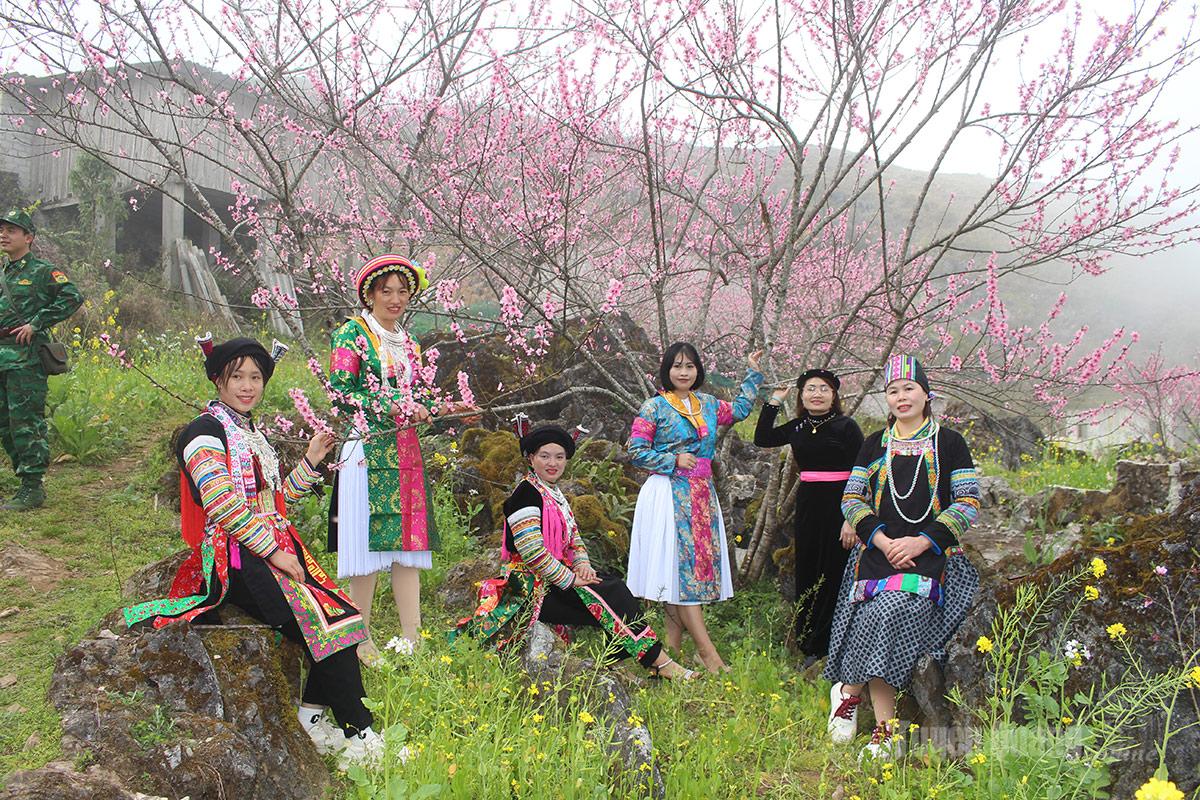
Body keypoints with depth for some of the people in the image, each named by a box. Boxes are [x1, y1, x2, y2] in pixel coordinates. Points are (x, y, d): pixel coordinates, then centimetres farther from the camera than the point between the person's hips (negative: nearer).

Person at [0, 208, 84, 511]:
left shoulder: (43, 271, -3)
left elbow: (73, 297, -16)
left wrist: (36, 324, -17)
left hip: (27, 359, -8)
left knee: (26, 422, -8)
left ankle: (32, 488, -4)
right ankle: (27, 482, 19)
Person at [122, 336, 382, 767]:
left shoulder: (253, 433, 22)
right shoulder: (205, 433, -5)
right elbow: (224, 506, -15)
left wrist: (310, 462, 16)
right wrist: (273, 551, -17)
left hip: (275, 550, 8)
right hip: (235, 559, -8)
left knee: (340, 617, -11)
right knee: (321, 624, -22)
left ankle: (311, 720, -2)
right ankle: (360, 734, -14)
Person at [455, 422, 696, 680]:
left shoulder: (555, 495, 16)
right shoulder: (526, 493, -13)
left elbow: (574, 538, 18)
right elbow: (532, 552, -21)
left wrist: (582, 565, -3)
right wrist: (570, 580, -18)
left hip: (557, 578, 9)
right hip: (532, 586, -9)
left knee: (615, 586, -11)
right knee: (610, 596, -19)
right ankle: (659, 662, -16)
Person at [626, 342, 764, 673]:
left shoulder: (708, 405, 14)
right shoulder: (654, 407, -3)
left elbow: (740, 409, 30)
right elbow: (636, 451, -5)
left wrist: (753, 374, 28)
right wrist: (674, 460, -11)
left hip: (702, 496, 6)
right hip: (669, 494, -6)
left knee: (699, 563, 2)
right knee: (681, 565, -10)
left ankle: (672, 649, 8)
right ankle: (709, 654, -11)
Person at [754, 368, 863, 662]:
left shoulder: (846, 426, -6)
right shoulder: (798, 427, 10)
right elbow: (762, 438, 15)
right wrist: (774, 401, 9)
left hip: (837, 505, -6)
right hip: (807, 504, 6)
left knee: (834, 573, -2)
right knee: (807, 571, 10)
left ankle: (830, 647, 8)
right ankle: (808, 642, 21)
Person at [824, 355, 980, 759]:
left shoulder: (949, 443, 8)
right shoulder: (875, 445, 16)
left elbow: (968, 505, 3)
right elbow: (851, 500, 12)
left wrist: (922, 542, -10)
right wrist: (883, 541, -6)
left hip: (928, 557, -2)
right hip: (877, 552, 2)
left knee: (890, 612, -28)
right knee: (876, 620, -20)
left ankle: (849, 692, -8)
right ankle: (886, 734, -6)